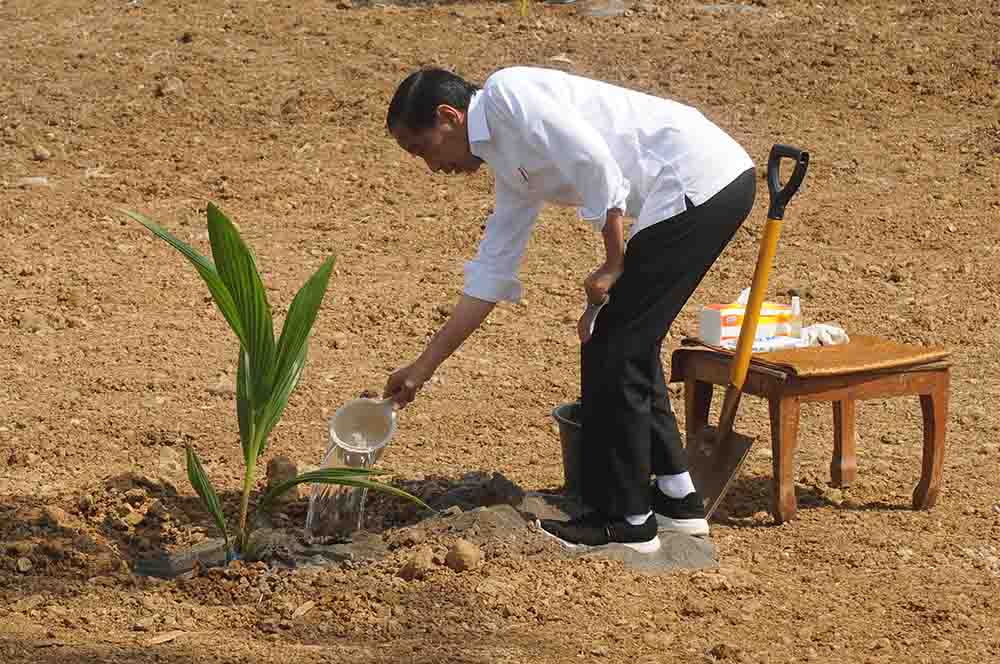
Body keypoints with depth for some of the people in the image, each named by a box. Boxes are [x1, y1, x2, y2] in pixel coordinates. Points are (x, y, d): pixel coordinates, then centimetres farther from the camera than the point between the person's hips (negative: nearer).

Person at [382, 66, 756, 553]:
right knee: (627, 345, 18)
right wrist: (422, 368, 28)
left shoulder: (507, 94, -6)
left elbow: (596, 163, -17)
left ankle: (625, 522, 8)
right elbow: (491, 273, 25)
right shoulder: (505, 157, 22)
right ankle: (675, 497, 28)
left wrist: (614, 266, -9)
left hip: (697, 180, -10)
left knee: (611, 352, -2)